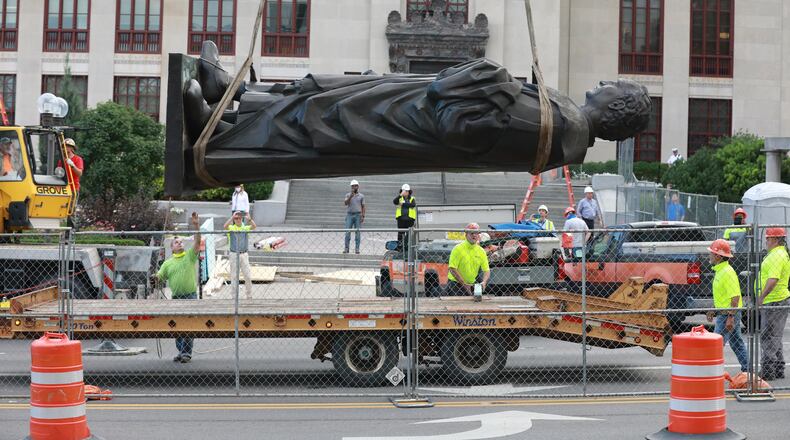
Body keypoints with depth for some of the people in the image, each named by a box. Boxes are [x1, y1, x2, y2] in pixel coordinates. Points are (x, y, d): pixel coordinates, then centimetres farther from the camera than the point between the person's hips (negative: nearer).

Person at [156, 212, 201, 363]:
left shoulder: (190, 255, 6)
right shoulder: (168, 262, 13)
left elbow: (198, 241, -6)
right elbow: (160, 276, 8)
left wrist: (196, 225, -17)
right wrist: (155, 277, -15)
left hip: (190, 296, -3)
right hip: (176, 297, 3)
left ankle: (187, 353, -1)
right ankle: (180, 351, 18)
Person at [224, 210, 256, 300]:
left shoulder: (246, 228, 6)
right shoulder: (231, 228, 1)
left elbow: (254, 226, -14)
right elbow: (225, 226, -21)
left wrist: (249, 219, -32)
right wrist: (232, 217, -30)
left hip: (244, 254, 2)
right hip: (234, 255, -2)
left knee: (248, 276, 1)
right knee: (234, 276, 4)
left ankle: (249, 296, 12)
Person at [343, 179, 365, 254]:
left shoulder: (361, 196, 9)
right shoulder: (348, 195, 9)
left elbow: (363, 206, 7)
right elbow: (345, 203, -7)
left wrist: (363, 216, -3)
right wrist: (351, 196, -17)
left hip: (358, 215, 0)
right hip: (349, 214, 0)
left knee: (358, 232, -1)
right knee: (347, 232, -5)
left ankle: (357, 248, 2)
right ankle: (346, 248, -3)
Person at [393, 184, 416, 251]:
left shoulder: (412, 199, 9)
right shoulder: (400, 198, 10)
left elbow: (413, 205, -12)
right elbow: (394, 202, -10)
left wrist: (403, 204, -14)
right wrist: (400, 195, -23)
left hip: (409, 218, 0)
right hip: (401, 218, 0)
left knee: (409, 233, -1)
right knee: (400, 233, 2)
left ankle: (407, 246, 6)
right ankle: (399, 246, 6)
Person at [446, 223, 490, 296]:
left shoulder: (481, 251, 4)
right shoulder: (458, 249, -10)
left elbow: (487, 270, 3)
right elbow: (452, 269, -16)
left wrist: (484, 282, -18)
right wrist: (464, 284, -18)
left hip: (471, 285, 4)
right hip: (455, 284, -4)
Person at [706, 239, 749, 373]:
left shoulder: (727, 272, -19)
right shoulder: (719, 270, 12)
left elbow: (735, 296, -24)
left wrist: (730, 317, -26)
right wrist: (713, 310, 25)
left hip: (728, 314, -10)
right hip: (723, 312, 10)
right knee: (736, 342, 14)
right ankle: (746, 370, 21)